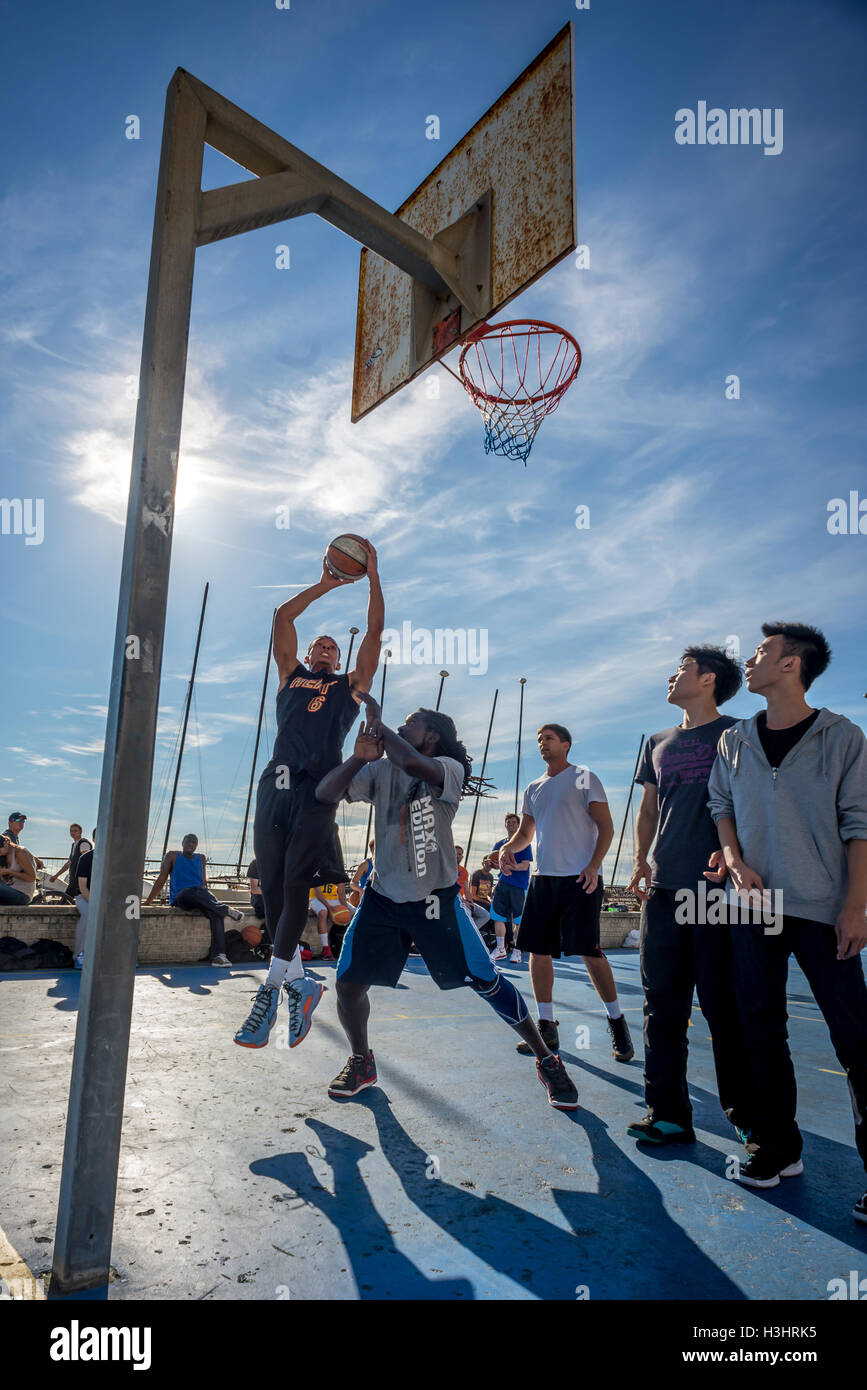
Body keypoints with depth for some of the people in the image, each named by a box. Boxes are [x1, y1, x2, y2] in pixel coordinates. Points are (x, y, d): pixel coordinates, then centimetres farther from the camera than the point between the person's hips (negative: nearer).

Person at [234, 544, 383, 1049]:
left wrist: (373, 576, 18)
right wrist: (324, 585, 29)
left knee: (296, 883, -13)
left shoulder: (351, 685, 20)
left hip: (317, 786, -4)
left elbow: (376, 632, 16)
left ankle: (271, 990, -10)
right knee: (271, 886, 2)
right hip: (276, 783, 4)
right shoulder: (291, 675, 27)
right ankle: (300, 983, 14)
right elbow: (283, 618, 26)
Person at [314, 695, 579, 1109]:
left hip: (436, 899, -4)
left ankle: (547, 1061, 18)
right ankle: (361, 1062, 27)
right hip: (383, 896, 4)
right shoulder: (380, 770, 3)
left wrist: (378, 723, -22)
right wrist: (358, 757, -20)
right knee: (348, 983, -2)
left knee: (487, 982, -1)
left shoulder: (449, 769, -10)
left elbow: (415, 766, -34)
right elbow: (325, 793, -5)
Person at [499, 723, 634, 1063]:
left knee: (589, 951, -9)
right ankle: (546, 1027, 14)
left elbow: (606, 827, -4)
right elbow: (525, 832, 23)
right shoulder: (533, 790, 17)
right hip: (543, 879, 6)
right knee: (538, 951, 3)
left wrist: (593, 865, -17)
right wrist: (508, 848, 1)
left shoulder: (584, 778, 0)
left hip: (580, 879, -6)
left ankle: (617, 1022, 9)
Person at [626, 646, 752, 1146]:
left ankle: (748, 1113, 17)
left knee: (724, 1005, 1)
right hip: (664, 888, 5)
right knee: (664, 1004, 5)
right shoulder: (658, 743, 18)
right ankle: (668, 1114, 13)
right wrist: (641, 860, 5)